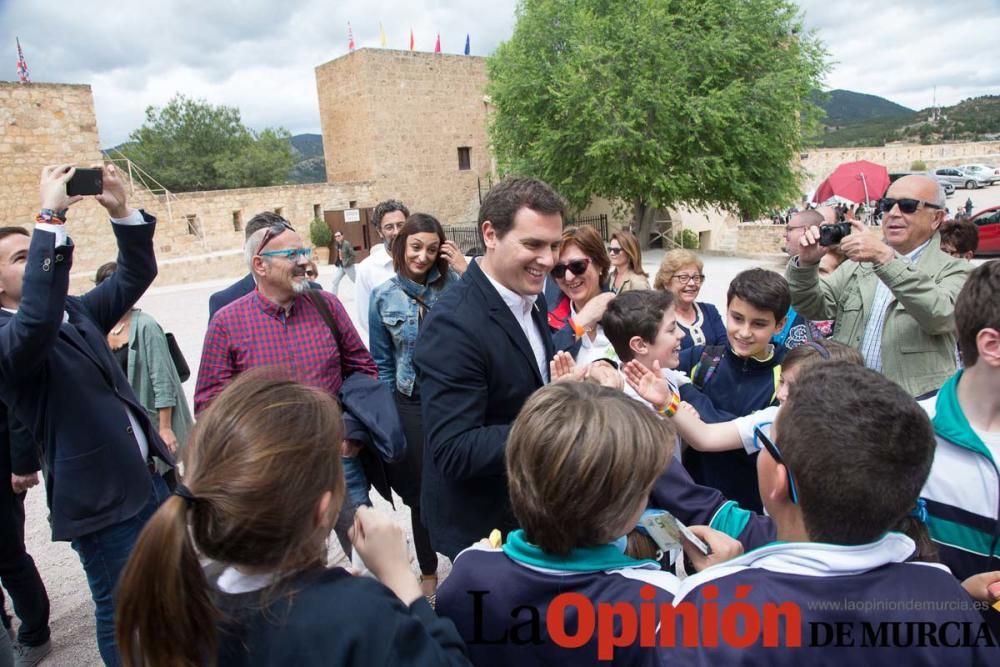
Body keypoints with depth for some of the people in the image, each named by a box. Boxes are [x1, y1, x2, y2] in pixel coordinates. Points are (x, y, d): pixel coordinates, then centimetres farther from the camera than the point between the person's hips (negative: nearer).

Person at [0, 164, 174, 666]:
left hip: (149, 477, 8)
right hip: (100, 497, -7)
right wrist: (50, 218, -38)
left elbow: (136, 274, 6)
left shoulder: (76, 312, 8)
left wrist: (120, 210, -11)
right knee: (122, 610, 11)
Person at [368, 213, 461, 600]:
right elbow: (381, 362, 5)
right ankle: (428, 572, 35)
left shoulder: (454, 285, -4)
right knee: (421, 490, 13)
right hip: (411, 404, 1)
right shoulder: (384, 296, -1)